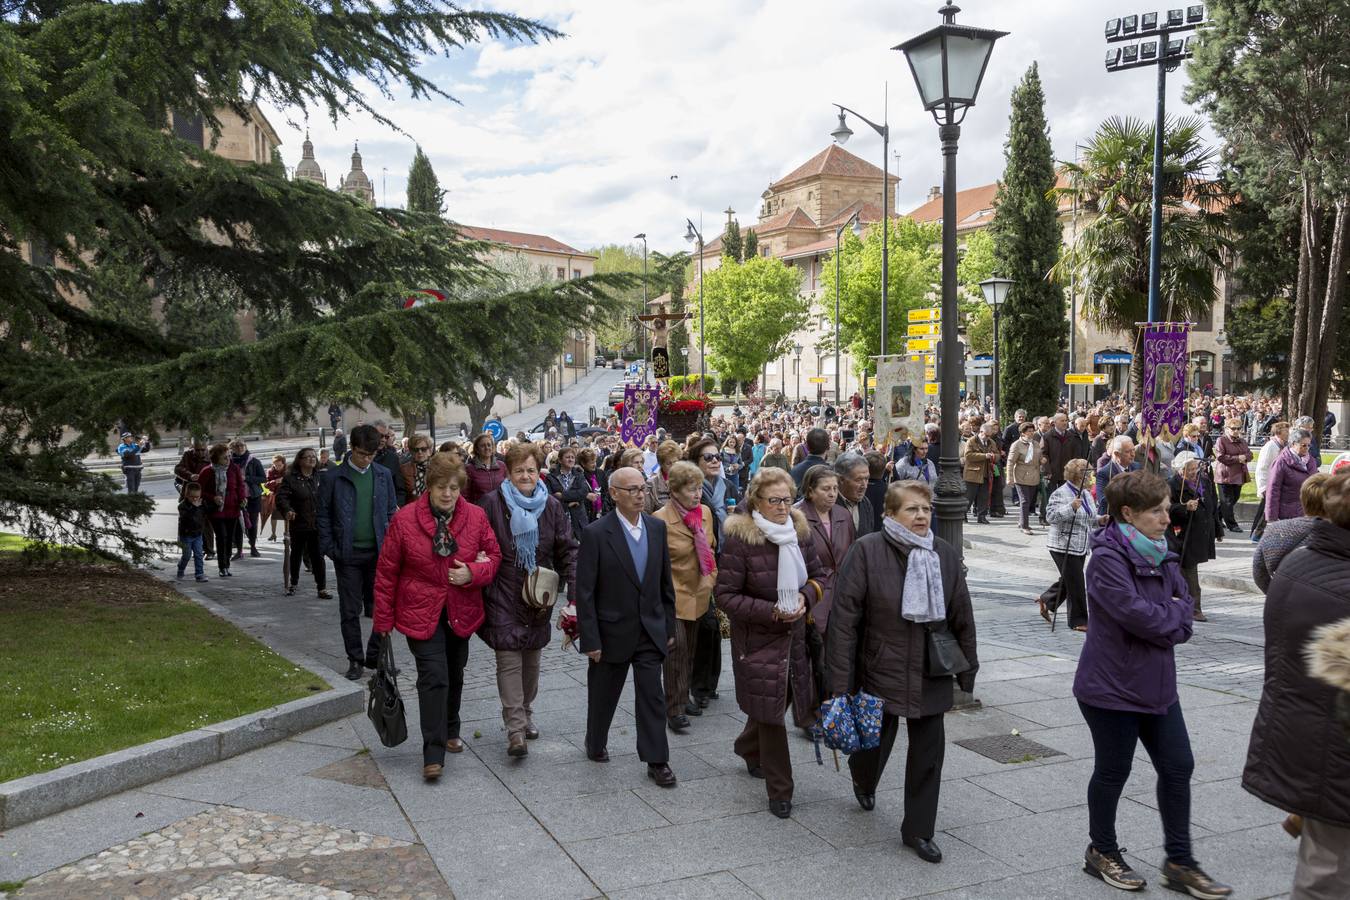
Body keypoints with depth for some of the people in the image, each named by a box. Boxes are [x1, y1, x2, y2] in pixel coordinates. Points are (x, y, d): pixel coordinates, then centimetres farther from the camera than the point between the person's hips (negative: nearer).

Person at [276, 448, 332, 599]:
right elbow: (281, 496, -12)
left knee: (318, 557, 0)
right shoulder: (291, 478, -5)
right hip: (298, 524, -2)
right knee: (296, 554, 15)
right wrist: (287, 510, -29)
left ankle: (322, 588, 4)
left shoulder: (320, 477, 7)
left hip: (317, 524, 2)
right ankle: (293, 584, 33)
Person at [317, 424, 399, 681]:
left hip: (378, 552, 2)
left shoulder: (383, 475, 4)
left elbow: (392, 512, 9)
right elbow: (323, 515, 1)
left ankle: (375, 655, 17)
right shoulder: (333, 478, -4)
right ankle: (355, 659, 17)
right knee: (350, 611, 5)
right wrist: (330, 548, -6)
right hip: (348, 554, -2)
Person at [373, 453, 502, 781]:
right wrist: (384, 620, -3)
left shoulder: (476, 517, -6)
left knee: (454, 676, 18)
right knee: (434, 678, -13)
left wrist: (472, 572, -17)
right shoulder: (404, 519, -12)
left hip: (461, 613, 4)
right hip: (421, 612, -4)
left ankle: (450, 731, 40)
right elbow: (387, 572, -5)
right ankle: (433, 754, -7)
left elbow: (493, 556, 5)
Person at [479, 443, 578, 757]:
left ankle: (525, 713, 33)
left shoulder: (551, 506, 1)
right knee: (509, 660, -7)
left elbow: (567, 551, 2)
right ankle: (515, 729, -4)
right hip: (503, 598, -3)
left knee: (532, 660, 14)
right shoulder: (492, 504, -7)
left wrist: (575, 592, -7)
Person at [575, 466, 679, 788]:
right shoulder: (595, 534, -14)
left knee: (652, 696, 2)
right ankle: (596, 743, 38)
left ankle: (656, 761, 11)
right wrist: (590, 640, -13)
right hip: (612, 632, -3)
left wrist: (669, 626, 8)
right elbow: (585, 592, -12)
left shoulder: (657, 527, 1)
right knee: (603, 695, 15)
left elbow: (665, 581, 8)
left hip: (651, 630, 3)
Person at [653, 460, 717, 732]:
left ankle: (683, 696, 30)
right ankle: (674, 709, -2)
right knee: (676, 648, -10)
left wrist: (711, 578, 13)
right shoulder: (660, 520, -17)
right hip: (673, 595, -6)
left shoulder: (705, 512, 2)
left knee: (690, 649, 16)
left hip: (698, 594, 6)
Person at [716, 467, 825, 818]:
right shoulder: (739, 539, -16)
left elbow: (818, 575, 12)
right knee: (771, 712, 0)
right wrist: (771, 612, -22)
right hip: (758, 639, -6)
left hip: (795, 635, 6)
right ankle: (779, 791, 16)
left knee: (780, 698, 18)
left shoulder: (800, 531, 2)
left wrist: (806, 596, -10)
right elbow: (726, 595, -15)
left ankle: (748, 747, 50)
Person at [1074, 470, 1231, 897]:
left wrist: (1164, 621, -16)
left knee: (1178, 767, 10)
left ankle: (1179, 862, 24)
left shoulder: (1159, 553, 6)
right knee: (1113, 772, 8)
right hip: (1112, 686, -8)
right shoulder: (1108, 559, -21)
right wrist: (1174, 614, -9)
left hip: (1156, 683, 8)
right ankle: (1101, 852, 29)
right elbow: (1140, 615, -27)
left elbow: (1184, 602, 3)